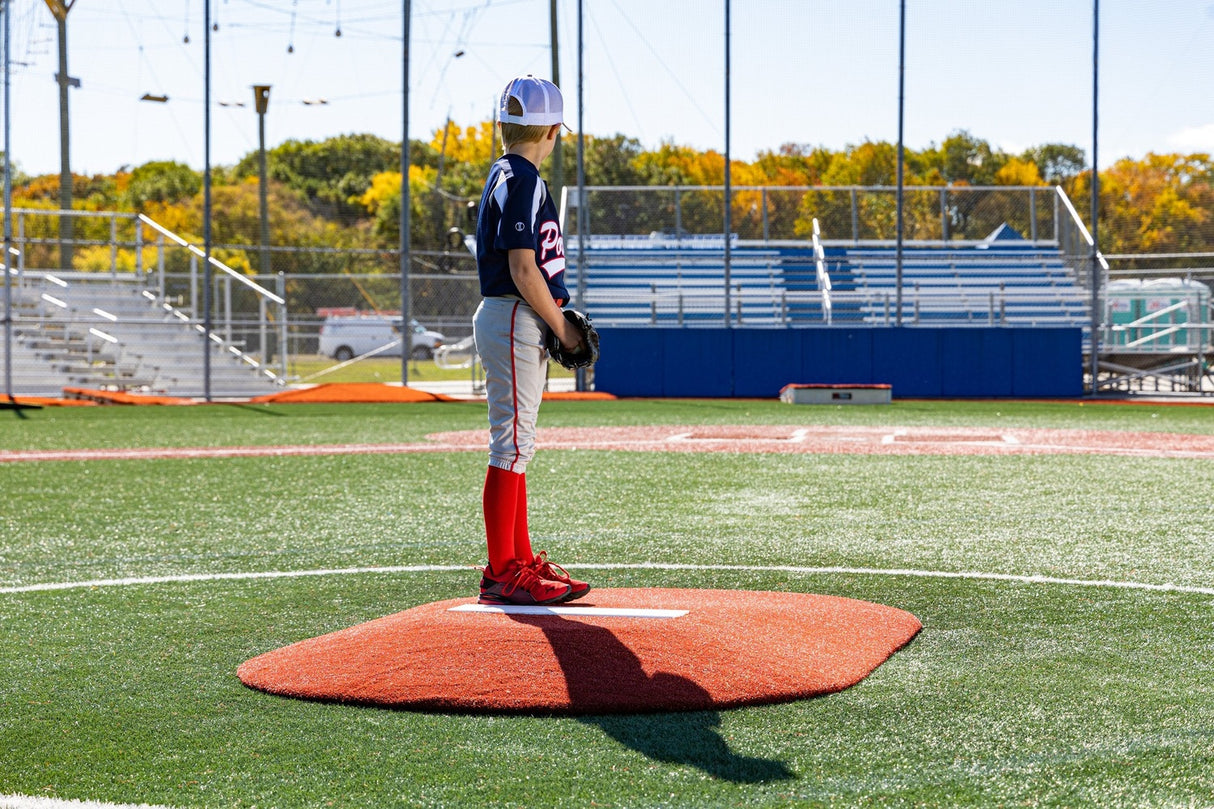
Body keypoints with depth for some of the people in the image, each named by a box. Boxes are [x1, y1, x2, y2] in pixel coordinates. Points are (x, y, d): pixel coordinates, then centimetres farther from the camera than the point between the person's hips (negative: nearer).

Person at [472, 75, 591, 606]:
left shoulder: (505, 176, 16)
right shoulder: (522, 180, -14)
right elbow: (523, 269, -19)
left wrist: (555, 316, 12)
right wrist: (562, 327, -12)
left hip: (512, 321, 10)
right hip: (514, 322, -10)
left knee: (516, 446, 13)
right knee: (512, 445, -8)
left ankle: (519, 560, 19)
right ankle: (502, 572, -6)